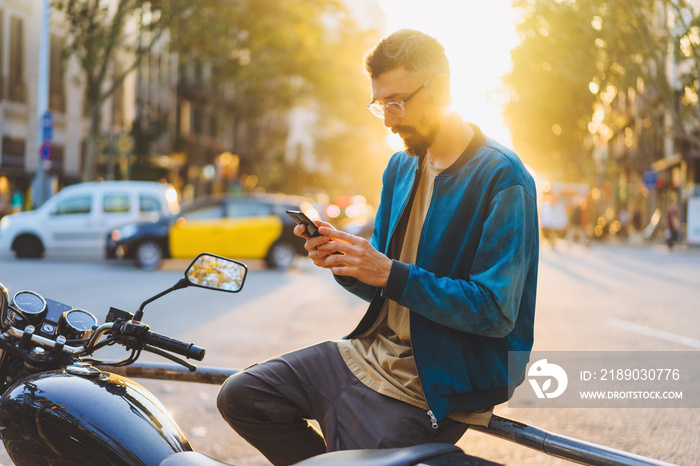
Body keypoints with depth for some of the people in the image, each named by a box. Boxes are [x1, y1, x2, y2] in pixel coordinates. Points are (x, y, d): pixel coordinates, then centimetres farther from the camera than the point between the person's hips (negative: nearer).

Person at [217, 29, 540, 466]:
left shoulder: (502, 177, -16)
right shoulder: (402, 165, 10)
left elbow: (496, 310, -22)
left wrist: (390, 274, -25)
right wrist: (342, 259, -8)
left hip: (434, 386, -8)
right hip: (374, 349, 8)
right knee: (241, 396, 3)